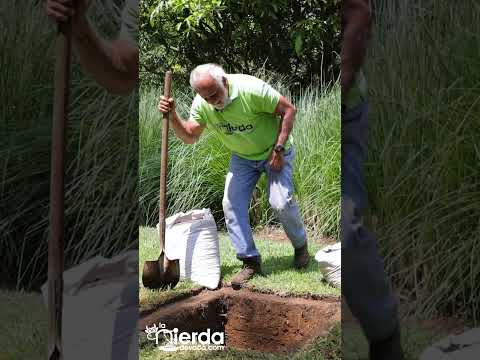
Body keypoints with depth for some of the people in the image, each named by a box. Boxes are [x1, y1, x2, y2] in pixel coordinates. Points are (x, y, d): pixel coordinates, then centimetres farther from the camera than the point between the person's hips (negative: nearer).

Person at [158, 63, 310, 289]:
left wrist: (278, 149, -24)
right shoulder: (202, 105, -15)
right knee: (232, 204, -8)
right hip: (243, 158, 5)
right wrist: (172, 116, -24)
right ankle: (250, 262, 3)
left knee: (281, 202, -16)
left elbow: (288, 110, -22)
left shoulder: (251, 89, -31)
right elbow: (189, 136, -6)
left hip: (274, 152, -5)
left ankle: (300, 245, 13)